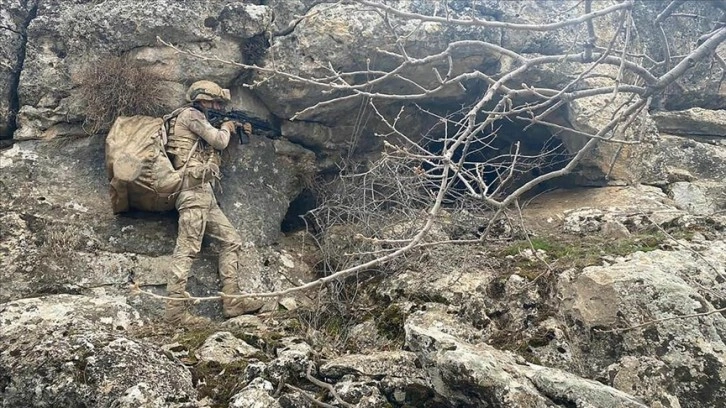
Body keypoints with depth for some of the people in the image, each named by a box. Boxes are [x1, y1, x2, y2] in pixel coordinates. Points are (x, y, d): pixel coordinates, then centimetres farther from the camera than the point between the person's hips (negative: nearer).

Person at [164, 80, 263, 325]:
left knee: (232, 240, 8)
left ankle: (232, 301, 5)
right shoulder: (190, 114, -1)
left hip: (204, 193, 10)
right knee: (187, 248, -15)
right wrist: (226, 128, 13)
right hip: (194, 188, -10)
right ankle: (175, 311, -17)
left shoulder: (199, 120, 27)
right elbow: (219, 141, -8)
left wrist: (240, 132, 24)